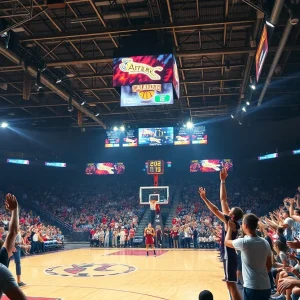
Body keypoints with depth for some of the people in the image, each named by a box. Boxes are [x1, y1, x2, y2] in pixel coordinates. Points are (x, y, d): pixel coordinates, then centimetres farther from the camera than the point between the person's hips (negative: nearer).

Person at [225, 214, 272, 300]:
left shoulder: (244, 242, -14)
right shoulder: (265, 243, 4)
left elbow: (227, 242, 5)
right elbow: (269, 265, 13)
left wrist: (230, 228, 20)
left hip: (252, 287, -6)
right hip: (266, 287, 6)